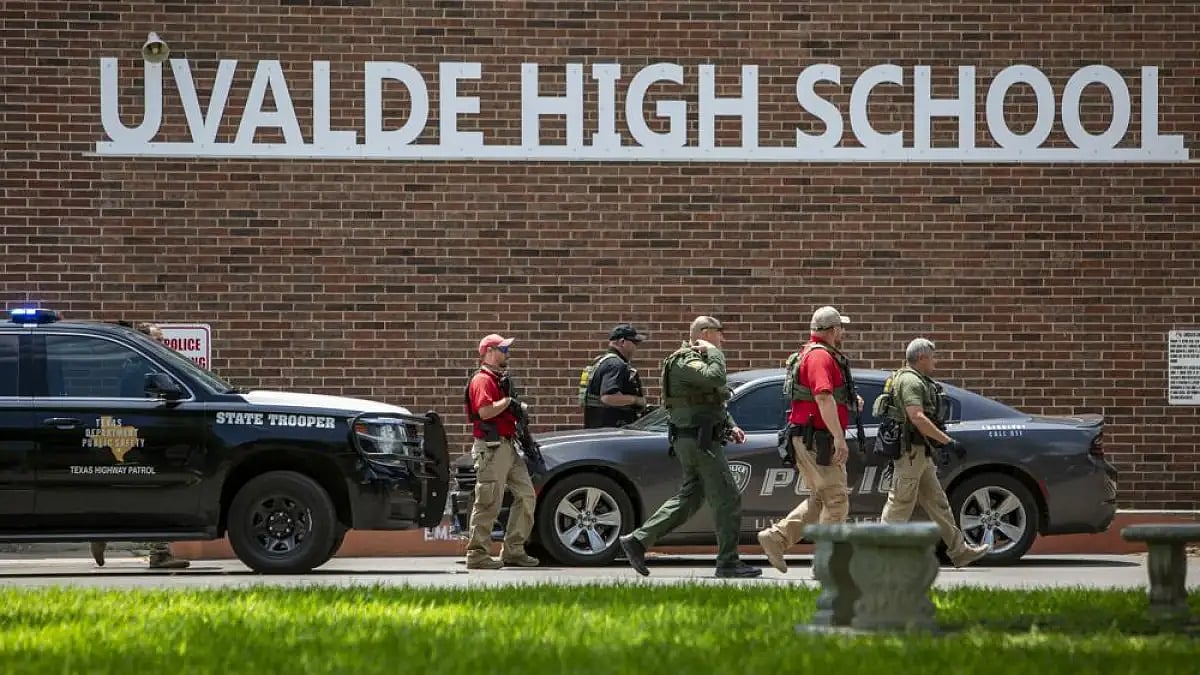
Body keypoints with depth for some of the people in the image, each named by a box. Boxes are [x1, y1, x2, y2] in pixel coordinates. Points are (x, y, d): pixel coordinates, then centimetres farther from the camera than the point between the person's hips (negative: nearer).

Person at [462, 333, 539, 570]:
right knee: (489, 502, -9)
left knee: (526, 495, 10)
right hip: (491, 447, -10)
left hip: (508, 446, 10)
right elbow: (485, 411, -24)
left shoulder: (499, 379, 22)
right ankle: (477, 554, -6)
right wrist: (509, 400, -14)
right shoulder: (482, 380, -10)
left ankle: (514, 550, 15)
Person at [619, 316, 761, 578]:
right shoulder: (685, 362, -14)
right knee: (727, 499, -6)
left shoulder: (695, 360, 20)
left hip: (694, 441, 11)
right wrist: (714, 352, -17)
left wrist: (730, 426, 17)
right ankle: (728, 562, -2)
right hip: (699, 441, -11)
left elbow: (717, 400, 30)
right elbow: (716, 378, -33)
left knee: (689, 498, 12)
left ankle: (637, 540, 10)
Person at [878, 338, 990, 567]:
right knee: (900, 505, -6)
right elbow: (917, 417, -25)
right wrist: (948, 442, -24)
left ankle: (959, 550, 14)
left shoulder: (919, 381, 20)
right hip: (911, 451, -11)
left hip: (921, 453, 11)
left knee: (937, 503, 11)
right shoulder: (910, 380, -14)